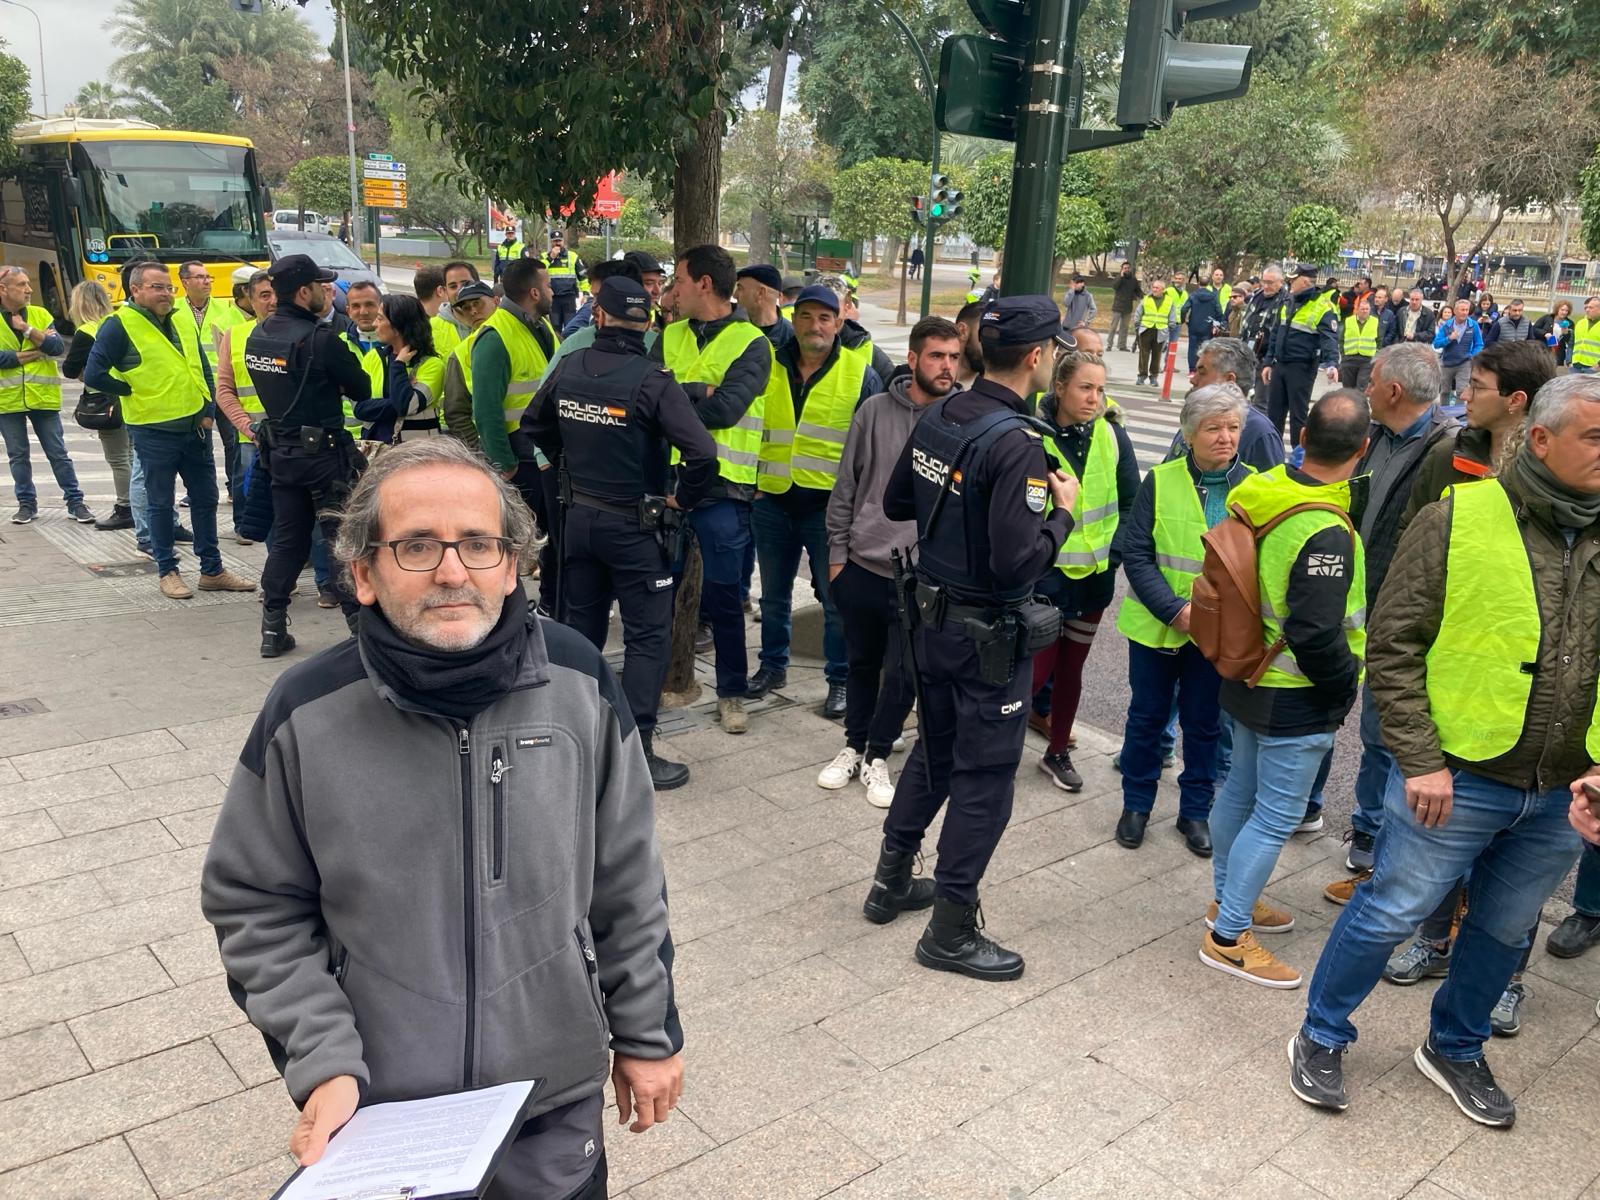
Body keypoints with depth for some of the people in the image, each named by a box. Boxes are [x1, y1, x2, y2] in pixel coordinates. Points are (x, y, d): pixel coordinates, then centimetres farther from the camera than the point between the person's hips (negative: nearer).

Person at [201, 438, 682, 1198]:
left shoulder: (578, 683, -12)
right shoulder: (305, 714, -15)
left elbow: (627, 880, -2)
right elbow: (256, 907, -3)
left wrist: (647, 1032, 4)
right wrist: (322, 1062, -12)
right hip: (380, 1109, 0)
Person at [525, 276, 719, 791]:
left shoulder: (568, 368, -2)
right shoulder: (652, 381, -19)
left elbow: (533, 426, 14)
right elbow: (702, 453, -26)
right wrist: (681, 499, -10)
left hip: (578, 517, 6)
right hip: (634, 525, -5)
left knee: (582, 626, 19)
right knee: (647, 636, 3)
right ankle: (637, 752, 3)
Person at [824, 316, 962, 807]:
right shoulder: (875, 410, -1)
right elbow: (846, 487, 5)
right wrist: (837, 553, 4)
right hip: (861, 567, 2)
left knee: (903, 673, 5)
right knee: (862, 663, 16)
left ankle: (877, 756, 26)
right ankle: (854, 745, 36)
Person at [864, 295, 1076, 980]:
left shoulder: (938, 416, 0)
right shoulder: (1016, 442, -24)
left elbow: (895, 502, 12)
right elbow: (1017, 562, -28)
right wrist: (1062, 512, -12)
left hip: (933, 615, 8)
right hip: (989, 634, -8)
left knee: (935, 753, 23)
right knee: (985, 777, 5)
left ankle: (892, 882, 36)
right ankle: (950, 931, 17)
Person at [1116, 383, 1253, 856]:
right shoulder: (1161, 481, -8)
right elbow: (1135, 553, -9)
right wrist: (1174, 610, -19)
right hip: (1156, 624, 0)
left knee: (1204, 723, 14)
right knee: (1147, 715, 13)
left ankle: (1195, 811, 31)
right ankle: (1136, 803, 31)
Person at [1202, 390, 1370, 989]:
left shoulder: (1260, 490, -3)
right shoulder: (1327, 534, -27)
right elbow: (1316, 635, -26)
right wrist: (1345, 682, -11)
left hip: (1245, 676, 9)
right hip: (1297, 699, -9)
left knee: (1241, 790, 21)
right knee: (1276, 816, 3)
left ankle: (1227, 899, 39)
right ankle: (1229, 936, 12)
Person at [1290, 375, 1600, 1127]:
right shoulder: (1459, 520, -11)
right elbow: (1393, 646, -10)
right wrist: (1420, 761, -14)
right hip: (1458, 781, -5)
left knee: (1504, 931, 20)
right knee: (1390, 915, 6)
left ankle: (1455, 1050, 44)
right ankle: (1320, 1039, 29)